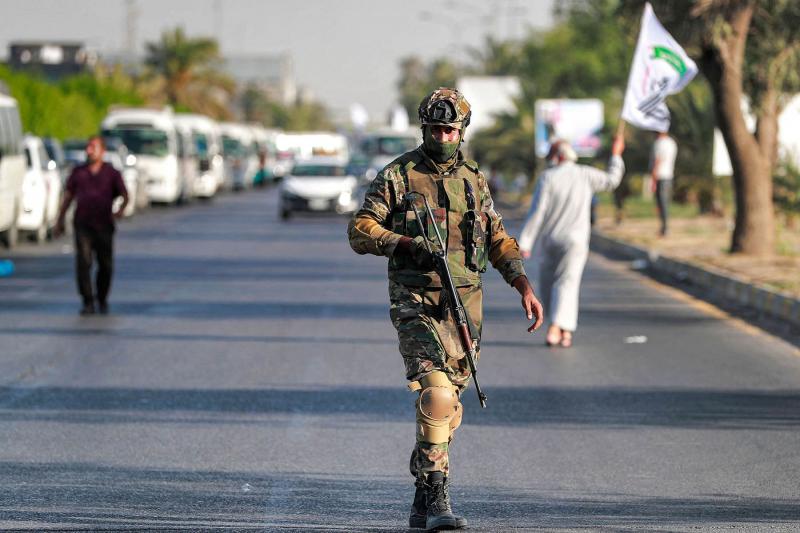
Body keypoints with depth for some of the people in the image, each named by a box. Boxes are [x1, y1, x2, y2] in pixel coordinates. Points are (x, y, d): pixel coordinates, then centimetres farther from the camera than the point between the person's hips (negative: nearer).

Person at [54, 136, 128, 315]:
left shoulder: (112, 173, 4)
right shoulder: (78, 172, 10)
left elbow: (125, 195, 2)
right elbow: (68, 195, 16)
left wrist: (121, 209, -20)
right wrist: (60, 220, 14)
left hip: (104, 225, 0)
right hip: (83, 225, 0)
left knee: (105, 265, 6)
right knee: (83, 262, -14)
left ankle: (102, 300, 27)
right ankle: (88, 303, -13)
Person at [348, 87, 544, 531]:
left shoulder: (473, 180, 13)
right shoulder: (397, 176, 0)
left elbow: (498, 239, 18)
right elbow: (359, 231, -3)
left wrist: (524, 286, 6)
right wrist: (406, 242, -19)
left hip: (465, 304, 5)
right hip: (416, 302, -5)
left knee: (448, 403, 8)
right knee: (435, 391, -20)